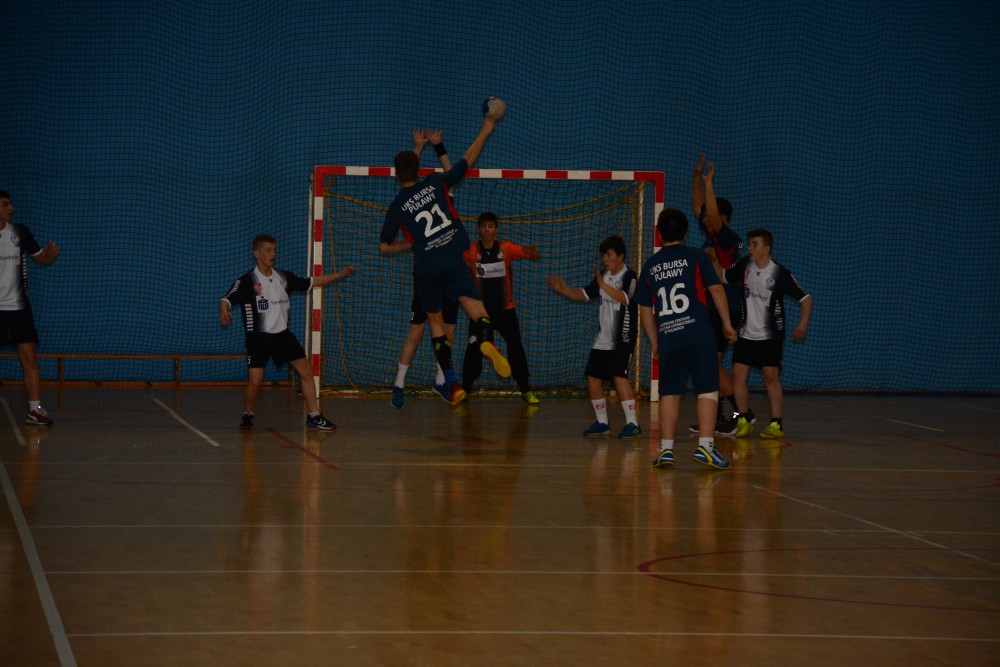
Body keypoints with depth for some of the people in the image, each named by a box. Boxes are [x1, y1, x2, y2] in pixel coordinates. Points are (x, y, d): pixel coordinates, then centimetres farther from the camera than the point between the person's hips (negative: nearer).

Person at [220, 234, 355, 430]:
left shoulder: (284, 278, 6)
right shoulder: (246, 281, -10)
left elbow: (311, 282, 15)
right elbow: (227, 299, -21)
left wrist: (341, 274, 12)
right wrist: (224, 311, -46)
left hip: (282, 334, 5)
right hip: (258, 338, -5)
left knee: (306, 370, -4)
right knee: (255, 380, -13)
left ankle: (313, 416, 3)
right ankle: (247, 415, 15)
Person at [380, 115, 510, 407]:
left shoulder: (396, 208, 3)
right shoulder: (435, 183, 3)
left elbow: (385, 246, 10)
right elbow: (468, 161, 14)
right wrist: (485, 132, 25)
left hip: (425, 268, 0)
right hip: (453, 260, 0)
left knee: (435, 320, 14)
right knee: (475, 306, 0)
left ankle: (452, 382, 6)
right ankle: (487, 339, -38)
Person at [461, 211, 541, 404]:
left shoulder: (507, 248, -8)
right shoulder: (471, 251, -8)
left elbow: (535, 258, -11)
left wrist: (532, 252, -34)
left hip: (505, 309, 0)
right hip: (480, 309, 0)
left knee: (516, 348, 1)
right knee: (474, 350, -4)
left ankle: (526, 390, 12)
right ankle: (465, 389, 10)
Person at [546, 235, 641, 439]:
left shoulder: (629, 276, -12)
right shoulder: (604, 275, 11)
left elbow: (624, 298, -29)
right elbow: (584, 294, 16)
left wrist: (603, 285, -38)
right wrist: (563, 289, 2)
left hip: (621, 339, -8)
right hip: (602, 339, 8)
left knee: (619, 377, -20)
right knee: (593, 379, 9)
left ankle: (632, 423, -16)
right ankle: (602, 423, 23)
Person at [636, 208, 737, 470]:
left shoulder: (649, 266, 11)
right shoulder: (695, 257, 3)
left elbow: (645, 311, 13)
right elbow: (716, 290, 0)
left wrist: (655, 343, 22)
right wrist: (727, 324, 10)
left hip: (667, 338, 3)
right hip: (699, 335, -3)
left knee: (669, 393, 10)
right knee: (708, 390, 0)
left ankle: (666, 449, 8)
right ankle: (705, 446, -8)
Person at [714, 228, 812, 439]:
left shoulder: (780, 274, -14)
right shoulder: (744, 266, -2)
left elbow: (806, 298, -7)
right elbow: (723, 275, 14)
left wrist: (803, 323, -18)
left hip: (770, 336, -4)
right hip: (746, 334, 4)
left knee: (770, 376, -10)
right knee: (738, 374, -4)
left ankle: (776, 424, -3)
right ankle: (743, 420, 7)